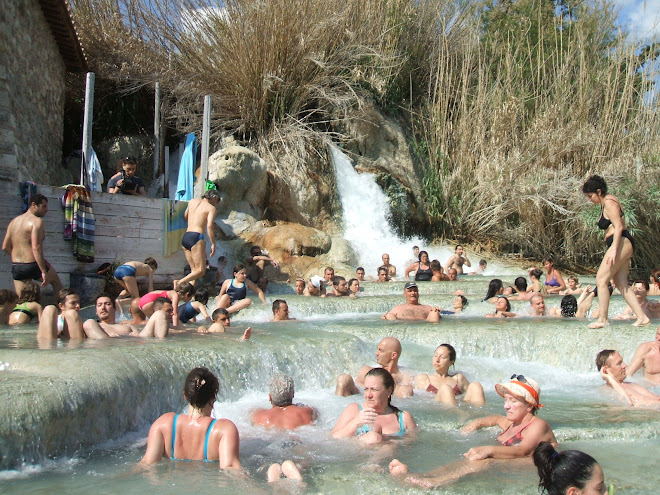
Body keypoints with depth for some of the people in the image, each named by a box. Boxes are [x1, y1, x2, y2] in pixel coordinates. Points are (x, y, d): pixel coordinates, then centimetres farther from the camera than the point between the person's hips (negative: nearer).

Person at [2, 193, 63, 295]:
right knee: (56, 281, 23)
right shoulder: (37, 221, -12)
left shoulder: (13, 222, 12)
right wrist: (44, 271, -23)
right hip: (33, 266, -6)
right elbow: (36, 247, -22)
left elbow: (5, 247, 13)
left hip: (16, 268, 6)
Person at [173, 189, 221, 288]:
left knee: (194, 270, 10)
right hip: (196, 236, -7)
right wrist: (213, 244, -9)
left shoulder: (193, 201, 19)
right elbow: (209, 226, -12)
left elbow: (185, 216, 34)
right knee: (201, 271, -8)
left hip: (185, 237, 7)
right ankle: (180, 282, -24)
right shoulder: (211, 208, 2)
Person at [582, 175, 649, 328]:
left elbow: (618, 226, -18)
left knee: (601, 280, -11)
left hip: (621, 243, -11)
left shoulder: (609, 202, -10)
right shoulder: (605, 203, 20)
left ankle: (602, 319, -11)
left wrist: (614, 249, -25)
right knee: (621, 283, 8)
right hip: (623, 246, 11)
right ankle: (642, 317, 7)